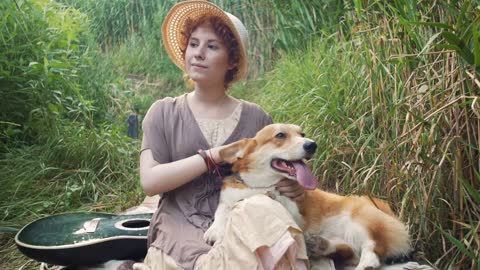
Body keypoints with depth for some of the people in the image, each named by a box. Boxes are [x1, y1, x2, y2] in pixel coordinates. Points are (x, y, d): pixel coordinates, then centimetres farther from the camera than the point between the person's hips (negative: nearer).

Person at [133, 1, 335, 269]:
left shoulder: (255, 117, 8)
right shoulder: (164, 113, 5)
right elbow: (150, 181, -6)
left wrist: (296, 188, -7)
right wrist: (215, 155, -13)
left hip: (242, 228, 3)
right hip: (182, 230, -3)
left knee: (264, 210, -31)